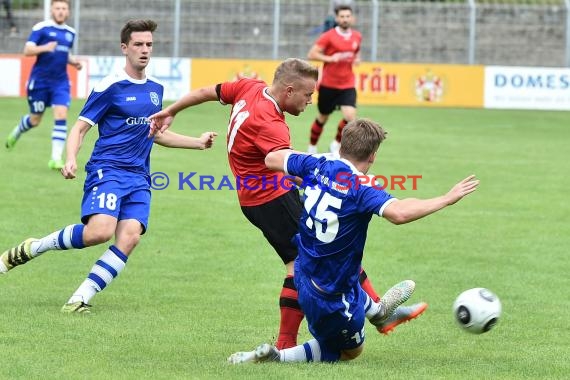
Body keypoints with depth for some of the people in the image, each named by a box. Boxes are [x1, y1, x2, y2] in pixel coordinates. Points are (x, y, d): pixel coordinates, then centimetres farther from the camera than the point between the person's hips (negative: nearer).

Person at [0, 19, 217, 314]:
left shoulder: (155, 89, 16)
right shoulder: (110, 87, -5)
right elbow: (80, 128, -3)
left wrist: (198, 143, 26)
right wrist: (71, 159, -21)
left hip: (139, 178, 6)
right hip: (107, 170, -6)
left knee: (129, 237, -17)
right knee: (99, 231, -27)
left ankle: (80, 299, -14)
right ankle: (30, 249, -5)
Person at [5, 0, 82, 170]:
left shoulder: (70, 33, 11)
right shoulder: (41, 28, -8)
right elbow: (27, 50, -15)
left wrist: (74, 62, 5)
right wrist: (44, 48, -33)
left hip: (60, 81, 4)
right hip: (39, 80, -4)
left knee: (61, 115, -14)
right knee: (35, 120, 8)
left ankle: (56, 158, -14)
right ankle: (17, 131, 43)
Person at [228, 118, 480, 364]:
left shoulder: (317, 166, -7)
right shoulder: (361, 187, -27)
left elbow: (272, 159, 11)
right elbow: (399, 213, -45)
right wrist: (447, 199, -35)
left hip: (305, 277, 7)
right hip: (332, 298, -7)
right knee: (350, 351, 19)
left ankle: (376, 310, 63)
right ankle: (277, 356, 4)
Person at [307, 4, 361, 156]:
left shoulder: (357, 37, 5)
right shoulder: (328, 36, -10)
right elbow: (311, 54, -12)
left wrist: (357, 58, 3)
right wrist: (330, 58, -25)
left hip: (347, 86, 3)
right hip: (328, 85, -3)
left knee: (350, 116, -17)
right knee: (322, 118, 12)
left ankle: (336, 144, 6)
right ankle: (312, 147, 34)